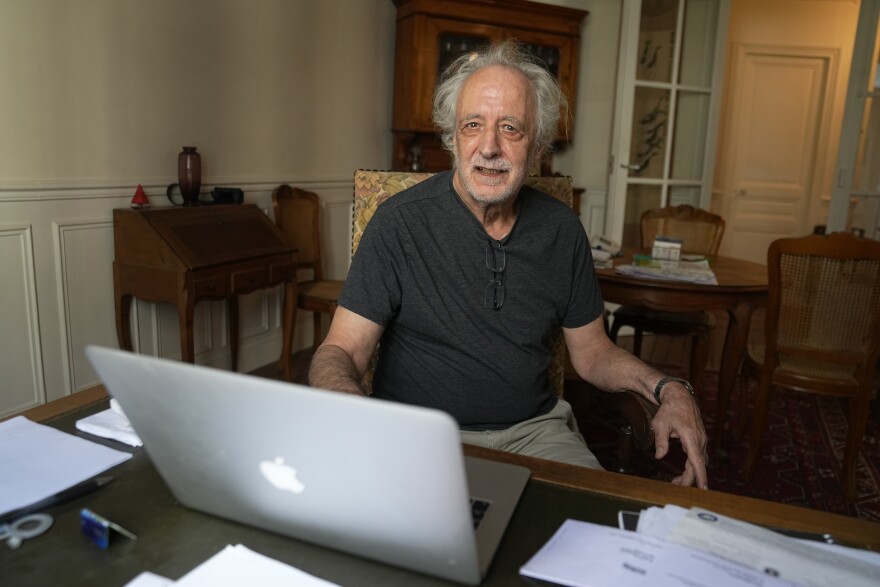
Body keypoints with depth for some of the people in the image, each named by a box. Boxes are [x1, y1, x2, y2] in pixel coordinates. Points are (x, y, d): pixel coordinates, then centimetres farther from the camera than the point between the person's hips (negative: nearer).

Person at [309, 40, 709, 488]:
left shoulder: (562, 229, 3)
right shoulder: (398, 224, -9)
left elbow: (592, 353, 11)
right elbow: (341, 351, -10)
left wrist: (667, 388, -7)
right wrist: (345, 401, -33)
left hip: (535, 429, 4)